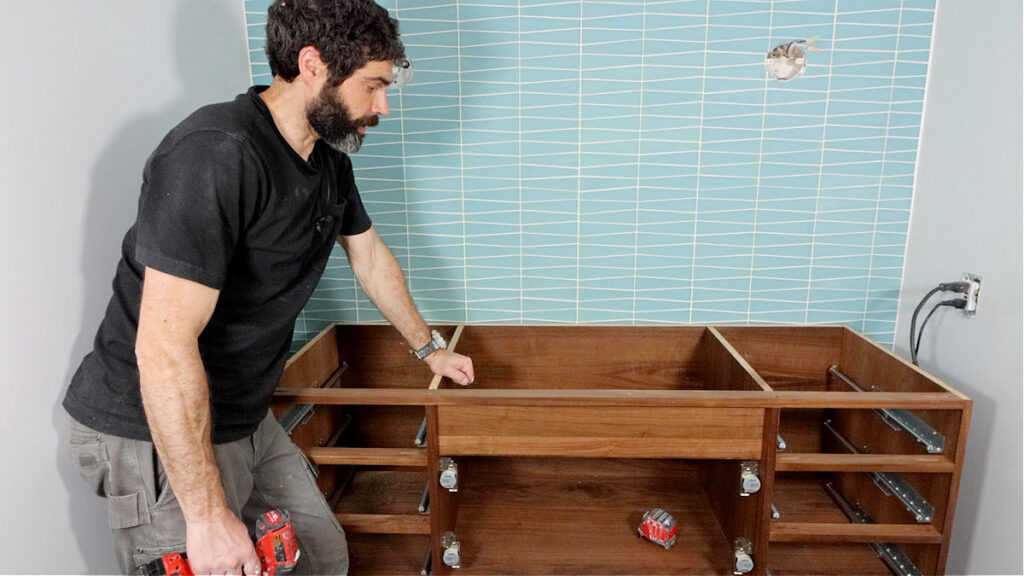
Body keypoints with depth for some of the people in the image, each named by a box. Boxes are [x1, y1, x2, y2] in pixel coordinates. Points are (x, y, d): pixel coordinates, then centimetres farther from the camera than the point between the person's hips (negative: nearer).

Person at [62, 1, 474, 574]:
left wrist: (430, 348, 24)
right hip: (156, 436, -8)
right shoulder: (217, 155, -26)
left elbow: (369, 254, 17)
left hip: (248, 419, 8)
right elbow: (165, 345, -29)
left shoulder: (330, 158, 3)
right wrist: (208, 515, -23)